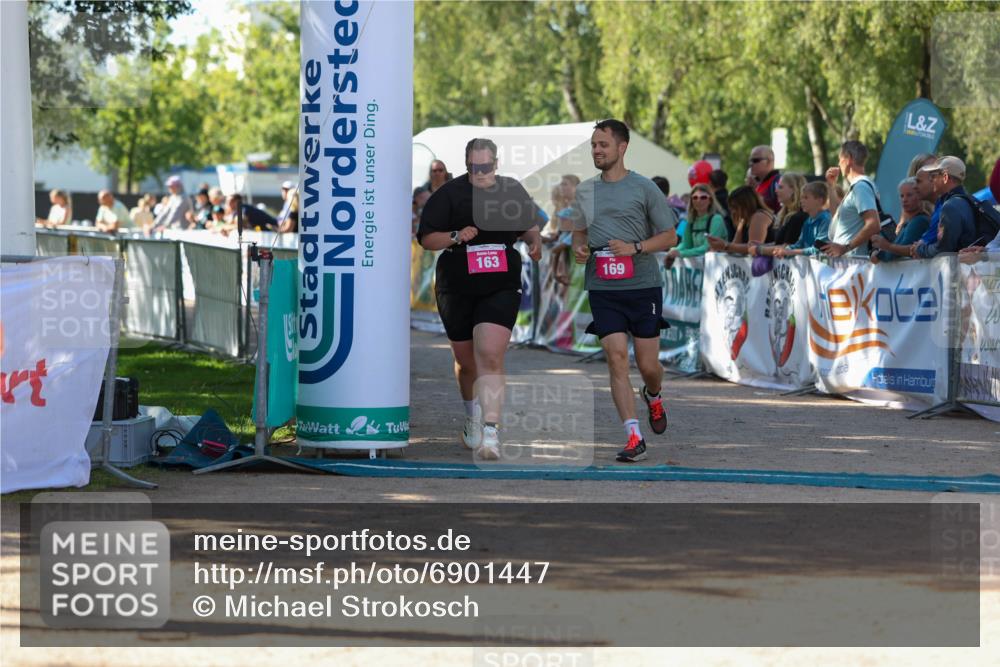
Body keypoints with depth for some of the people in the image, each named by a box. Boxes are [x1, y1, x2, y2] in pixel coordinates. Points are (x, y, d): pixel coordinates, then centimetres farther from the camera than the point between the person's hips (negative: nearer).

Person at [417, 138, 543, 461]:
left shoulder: (513, 191, 6)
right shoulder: (449, 194, -3)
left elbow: (529, 226, 22)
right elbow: (426, 239, -3)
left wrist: (534, 241, 1)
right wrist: (456, 236, -20)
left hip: (501, 288, -1)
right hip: (456, 289, 1)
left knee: (490, 357, -18)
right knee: (466, 362, 13)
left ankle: (490, 432, -23)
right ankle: (472, 413, 42)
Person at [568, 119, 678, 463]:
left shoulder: (644, 188, -2)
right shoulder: (585, 190, 10)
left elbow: (670, 236, -1)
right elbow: (579, 231, 23)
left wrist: (634, 247, -16)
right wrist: (578, 248, 0)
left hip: (643, 286, -2)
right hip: (602, 289, 2)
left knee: (648, 365, 2)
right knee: (617, 357, -12)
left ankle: (653, 396, 40)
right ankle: (634, 437, -13)